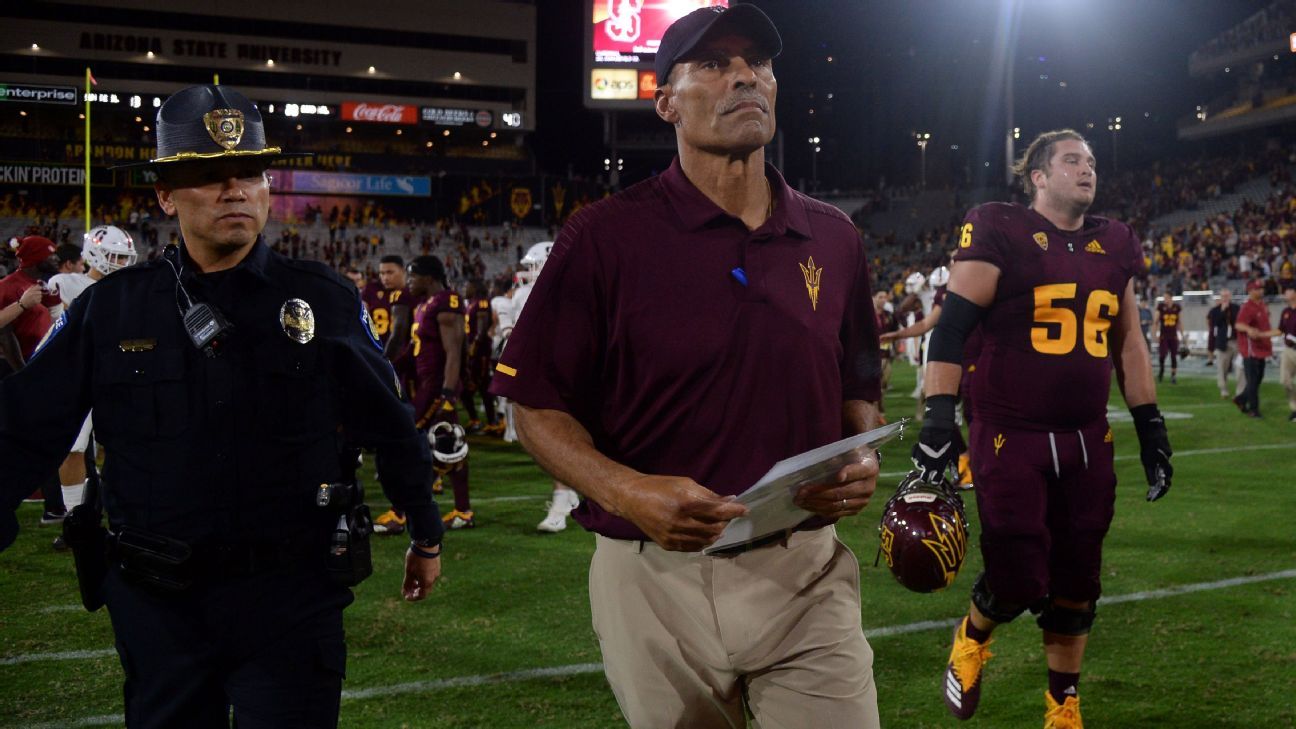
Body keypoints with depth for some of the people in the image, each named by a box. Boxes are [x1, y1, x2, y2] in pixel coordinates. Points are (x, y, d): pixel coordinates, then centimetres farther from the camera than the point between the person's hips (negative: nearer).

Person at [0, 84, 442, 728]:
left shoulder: (323, 300, -2)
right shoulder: (109, 308, 0)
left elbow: (389, 427, 7)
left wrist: (425, 535, 14)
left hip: (291, 595, -1)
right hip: (156, 601, 2)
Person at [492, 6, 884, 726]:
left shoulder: (832, 238, 8)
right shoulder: (606, 236, -6)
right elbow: (537, 407, -4)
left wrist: (861, 464, -2)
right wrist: (626, 491, -20)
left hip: (805, 574, 3)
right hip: (657, 579, -2)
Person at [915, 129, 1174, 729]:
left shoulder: (1115, 245, 10)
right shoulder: (1000, 233, -8)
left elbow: (1127, 342, 17)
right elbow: (953, 327, -12)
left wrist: (1151, 425, 14)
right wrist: (938, 418, -20)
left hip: (1087, 440, 6)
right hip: (1010, 437, -5)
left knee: (1076, 583, 11)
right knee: (1019, 581, -3)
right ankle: (972, 637, 31)